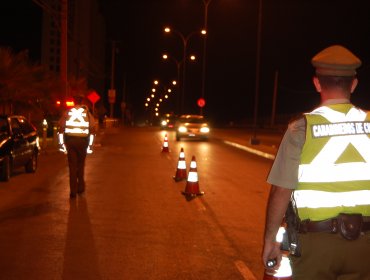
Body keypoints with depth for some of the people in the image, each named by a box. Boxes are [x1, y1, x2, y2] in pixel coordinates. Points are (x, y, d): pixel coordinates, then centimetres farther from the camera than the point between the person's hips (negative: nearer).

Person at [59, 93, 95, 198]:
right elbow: (92, 129, 1)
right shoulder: (87, 113, 2)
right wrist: (90, 145, 5)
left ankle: (73, 191, 1)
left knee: (72, 166, 4)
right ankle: (80, 188, 23)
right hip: (82, 141, 0)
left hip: (70, 140, 0)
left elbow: (61, 128, 1)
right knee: (81, 165, 16)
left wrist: (62, 143, 5)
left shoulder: (67, 113, 3)